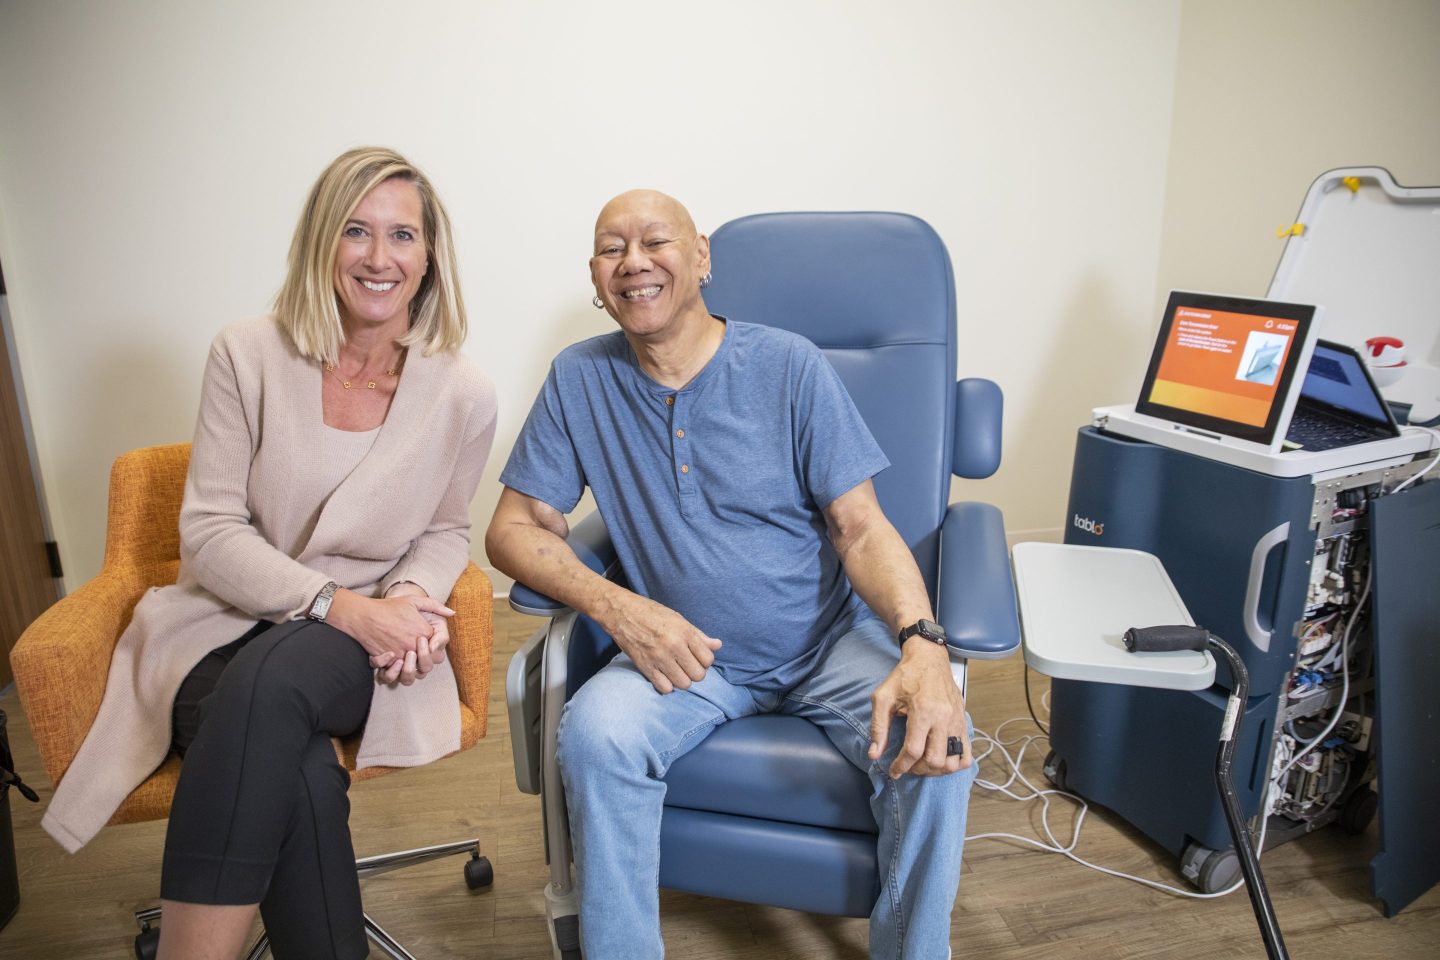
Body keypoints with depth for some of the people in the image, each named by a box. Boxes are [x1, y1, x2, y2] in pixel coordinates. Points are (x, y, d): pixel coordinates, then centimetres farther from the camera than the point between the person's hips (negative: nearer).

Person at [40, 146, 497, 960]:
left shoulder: (464, 394, -2)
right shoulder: (249, 357, -4)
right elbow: (211, 530, -5)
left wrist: (411, 595, -11)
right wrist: (335, 603, -18)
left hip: (367, 642, 1)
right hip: (230, 627, 0)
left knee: (269, 683, -35)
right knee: (300, 776, -33)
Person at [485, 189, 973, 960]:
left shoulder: (788, 365, -6)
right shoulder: (580, 379, -1)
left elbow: (861, 529, -7)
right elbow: (515, 528, 0)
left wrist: (922, 645, -27)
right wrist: (615, 606, -19)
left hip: (827, 638, 0)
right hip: (688, 651, 1)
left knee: (935, 747, -25)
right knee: (595, 735, -29)